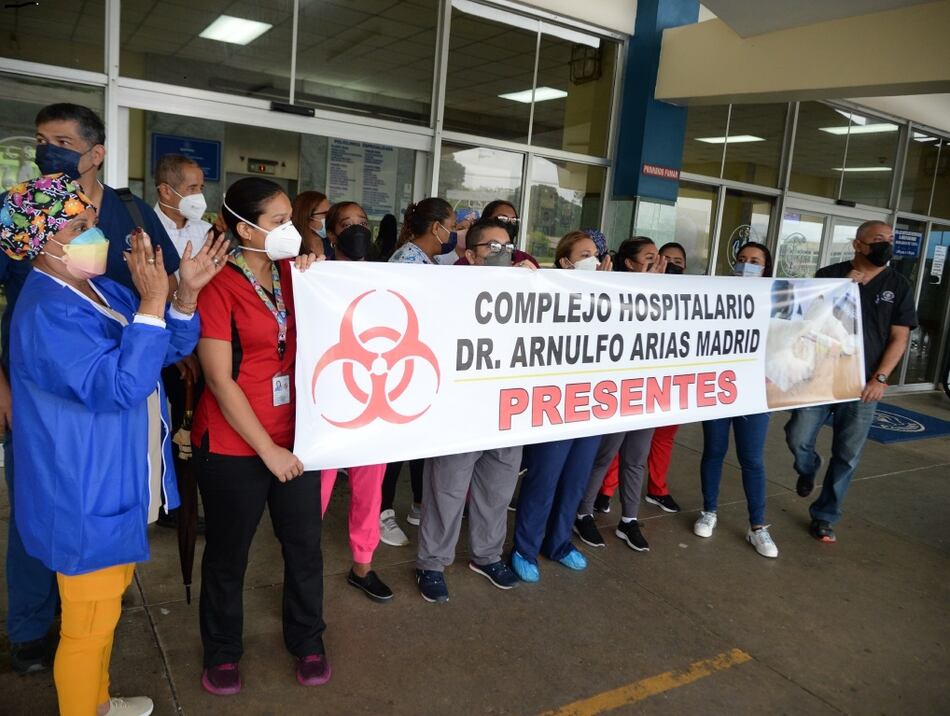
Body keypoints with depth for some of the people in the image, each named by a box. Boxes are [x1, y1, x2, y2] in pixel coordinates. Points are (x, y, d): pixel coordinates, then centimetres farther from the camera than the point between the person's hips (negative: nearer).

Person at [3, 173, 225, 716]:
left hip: (115, 485, 10)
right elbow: (120, 387, -32)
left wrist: (187, 293, -9)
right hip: (87, 498, -10)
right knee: (89, 623, 8)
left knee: (106, 604, 26)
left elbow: (167, 350, 7)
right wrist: (152, 304, -35)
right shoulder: (47, 313, -24)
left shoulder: (102, 290, 6)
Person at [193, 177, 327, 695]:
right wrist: (267, 450, -14)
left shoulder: (294, 271, 4)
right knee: (228, 551, 14)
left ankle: (307, 641, 35)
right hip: (233, 444, -4)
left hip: (295, 436, 5)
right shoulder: (218, 285, -13)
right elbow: (219, 379, -15)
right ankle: (222, 651, 38)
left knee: (304, 544, 12)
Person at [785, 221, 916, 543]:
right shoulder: (830, 274, 2)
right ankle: (808, 471, 28)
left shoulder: (899, 286, 5)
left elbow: (899, 338, 3)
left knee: (847, 456, 3)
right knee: (798, 438, -8)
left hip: (863, 384, 1)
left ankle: (824, 516, 19)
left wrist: (880, 378, -9)